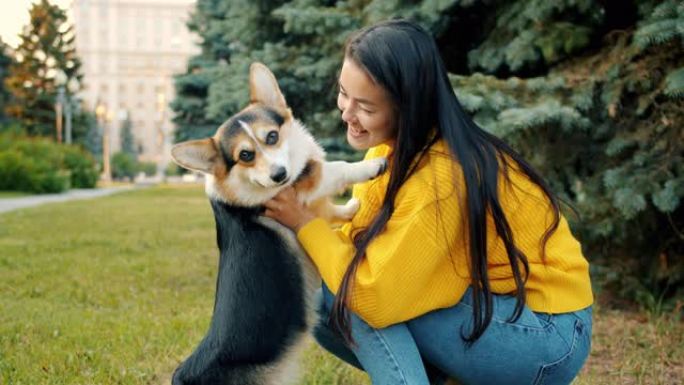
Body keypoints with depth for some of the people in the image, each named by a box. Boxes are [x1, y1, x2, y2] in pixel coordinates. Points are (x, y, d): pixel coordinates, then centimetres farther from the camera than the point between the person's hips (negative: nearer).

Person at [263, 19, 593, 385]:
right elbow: (358, 245, 1)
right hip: (489, 307, 9)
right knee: (323, 310, 0)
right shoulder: (396, 149, -2)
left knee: (340, 296, -17)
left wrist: (302, 220, -18)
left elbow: (375, 294, -27)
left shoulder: (441, 177, -28)